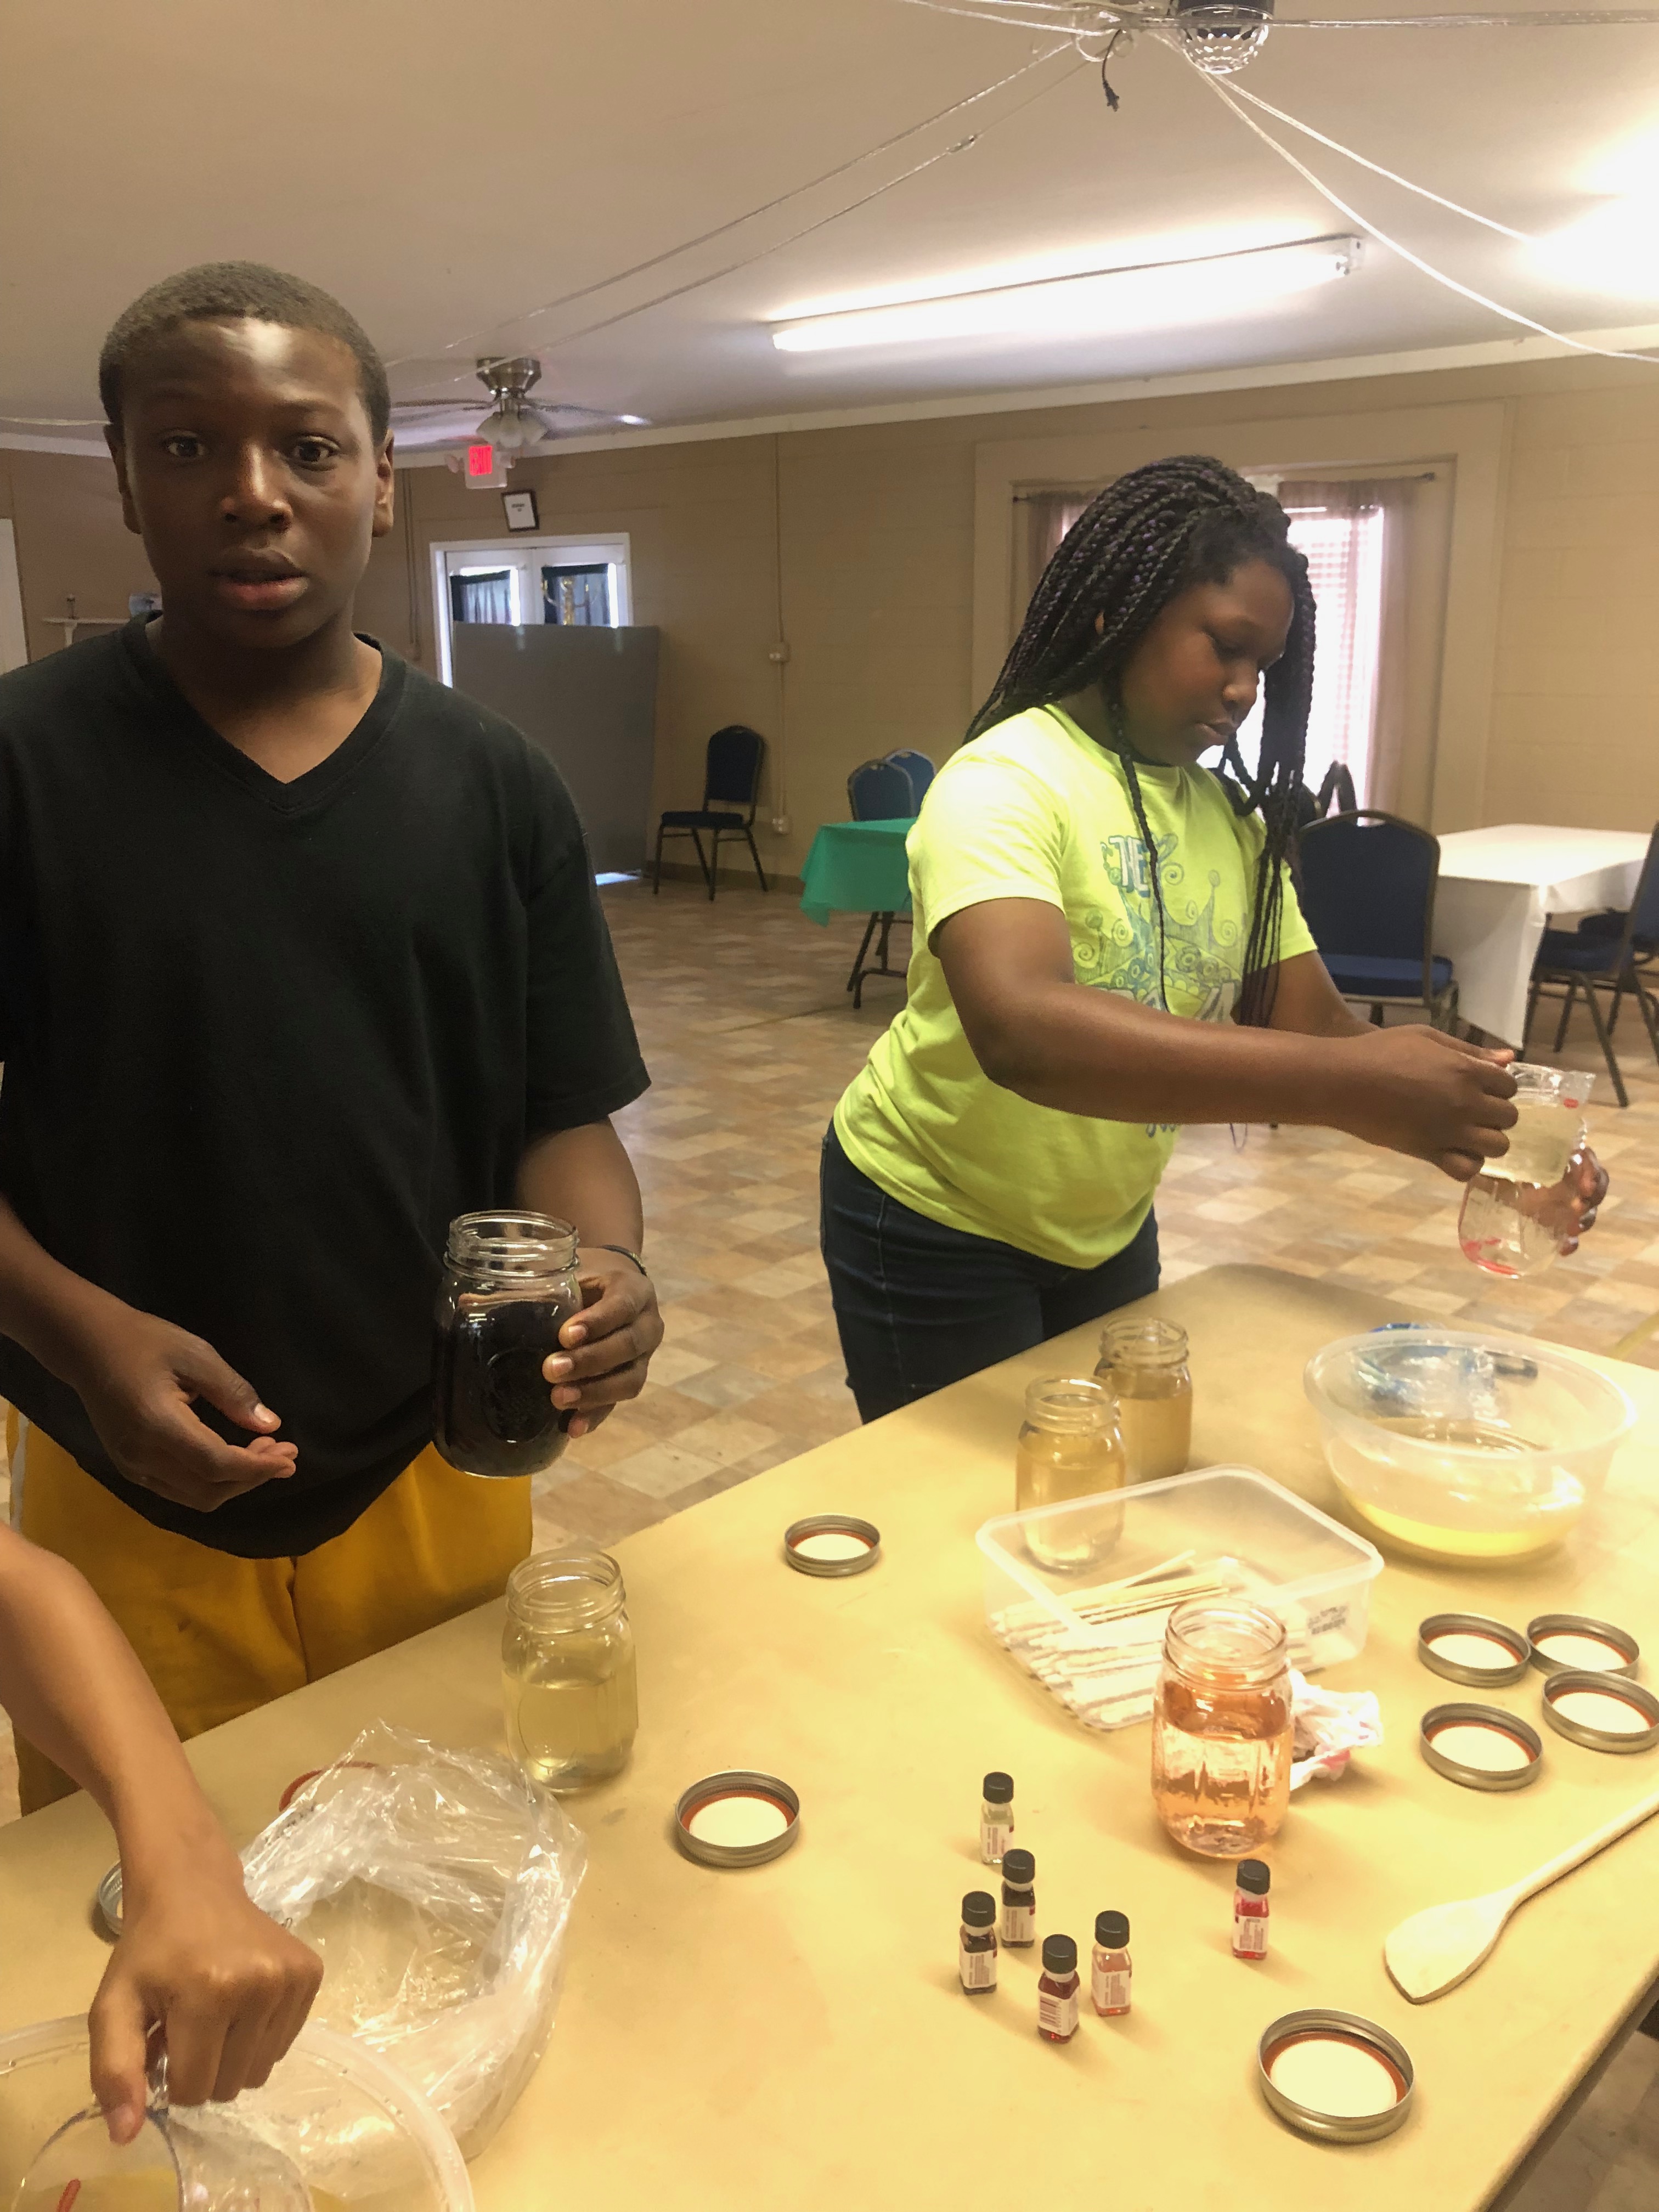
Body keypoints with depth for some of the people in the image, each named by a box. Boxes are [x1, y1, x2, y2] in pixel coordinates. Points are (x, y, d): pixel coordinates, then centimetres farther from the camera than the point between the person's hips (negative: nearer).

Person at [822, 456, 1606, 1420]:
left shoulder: (1230, 818, -1)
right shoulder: (1002, 785, -24)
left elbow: (1316, 1023, -2)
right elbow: (1019, 1031, -41)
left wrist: (1480, 1131, -21)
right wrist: (1349, 1087, -46)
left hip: (1106, 1225, 7)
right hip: (937, 1226, -6)